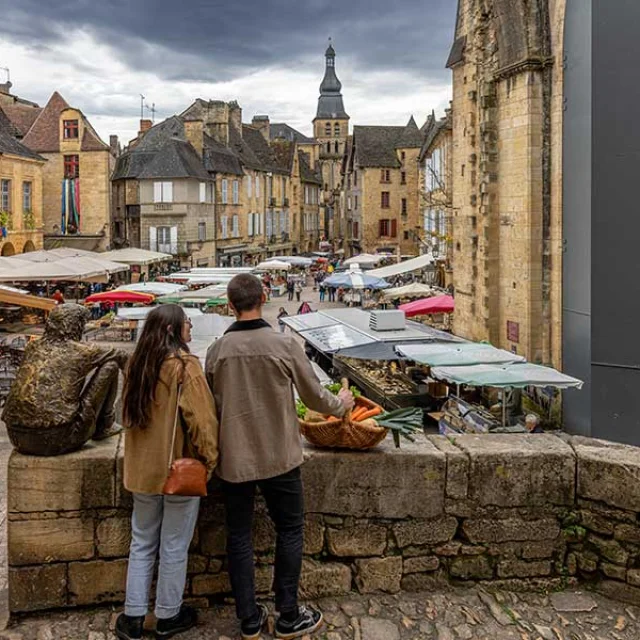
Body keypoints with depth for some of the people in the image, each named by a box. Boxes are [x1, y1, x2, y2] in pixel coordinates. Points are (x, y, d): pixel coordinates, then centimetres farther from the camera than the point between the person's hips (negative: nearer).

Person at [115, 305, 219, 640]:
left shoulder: (137, 363, 3)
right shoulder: (184, 365, -18)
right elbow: (202, 420, -20)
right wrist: (210, 459, -7)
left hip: (143, 467, 6)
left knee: (142, 542, 17)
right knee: (174, 547, 9)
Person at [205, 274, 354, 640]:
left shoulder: (217, 350, -6)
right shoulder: (285, 345, -13)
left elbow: (211, 404, 7)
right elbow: (314, 396, -3)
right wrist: (342, 405, 17)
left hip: (233, 459, 2)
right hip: (279, 458, -2)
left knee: (239, 537, 13)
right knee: (290, 531, 14)